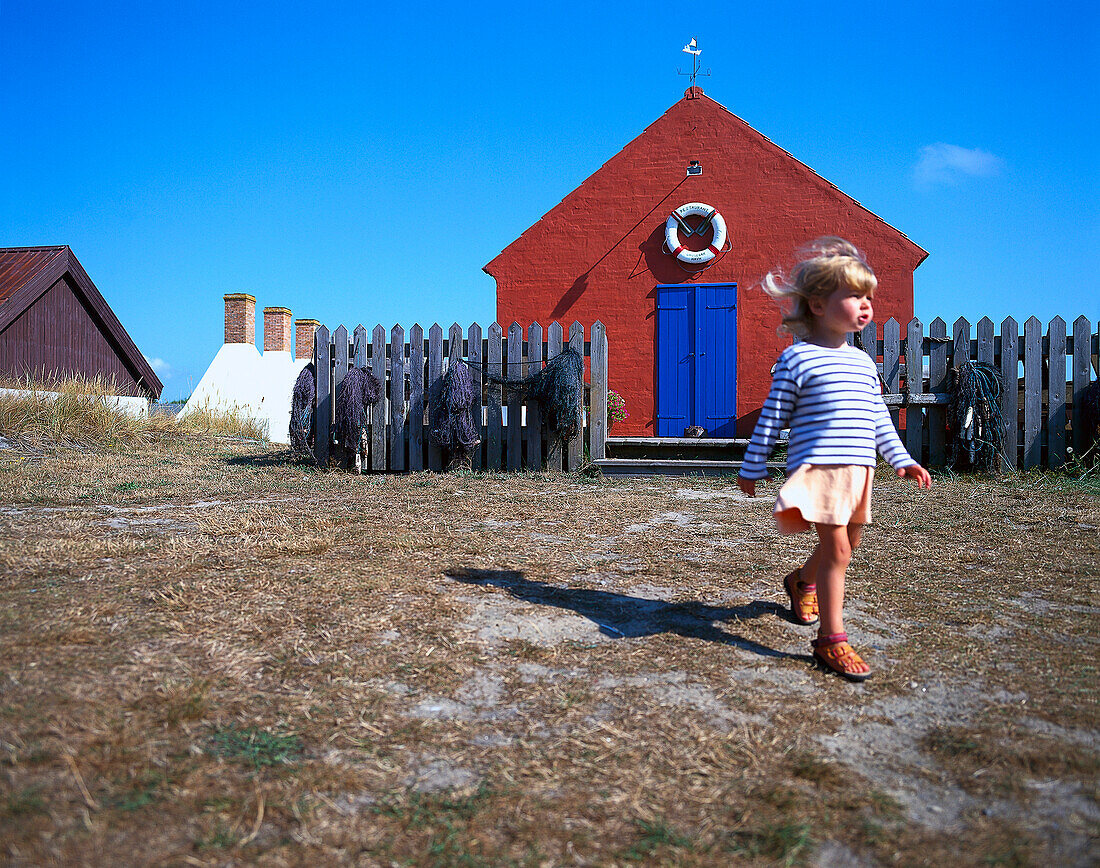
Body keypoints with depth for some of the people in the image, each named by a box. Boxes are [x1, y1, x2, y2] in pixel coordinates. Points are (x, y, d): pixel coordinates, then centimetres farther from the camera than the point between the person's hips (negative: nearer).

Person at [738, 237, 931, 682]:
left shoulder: (863, 361, 15)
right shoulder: (797, 359, -5)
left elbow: (879, 418, 21)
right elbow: (771, 418, -3)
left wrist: (901, 460, 16)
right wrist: (752, 466, -1)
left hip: (858, 467, 7)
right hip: (818, 466, -7)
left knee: (846, 544, 17)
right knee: (836, 549, -10)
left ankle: (802, 581, 46)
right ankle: (831, 639, -1)